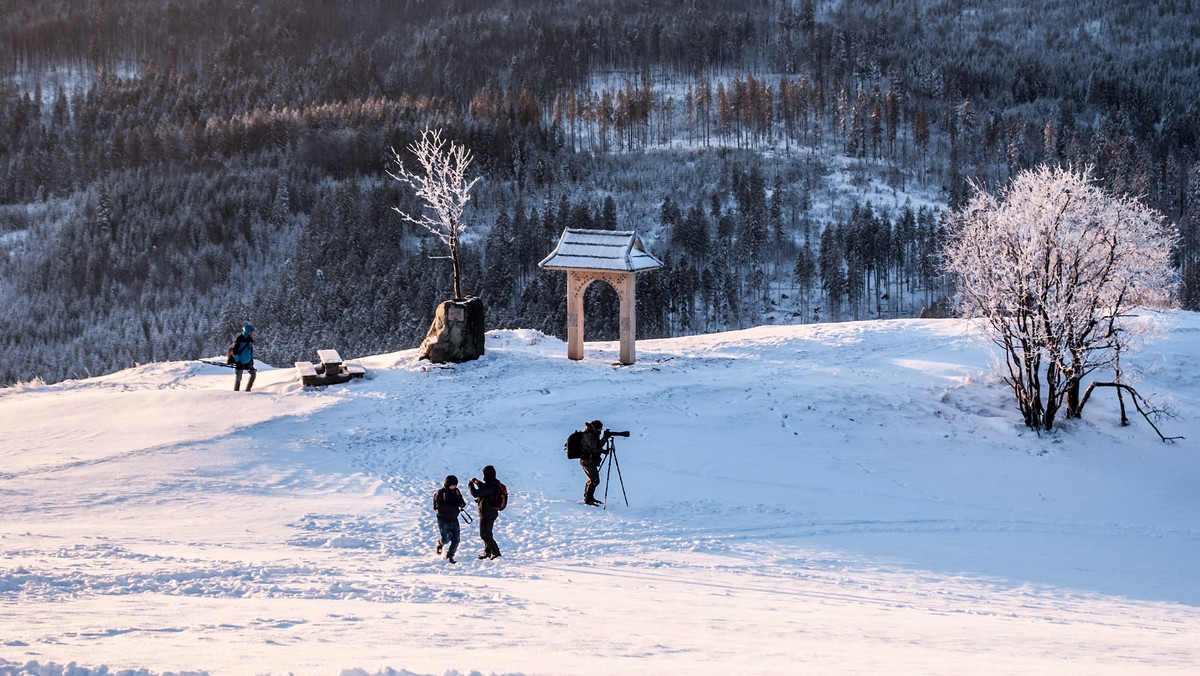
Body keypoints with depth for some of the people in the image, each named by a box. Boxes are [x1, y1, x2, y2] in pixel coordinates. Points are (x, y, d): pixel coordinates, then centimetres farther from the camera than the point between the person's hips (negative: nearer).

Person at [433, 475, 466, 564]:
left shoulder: (456, 491, 3)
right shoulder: (440, 493, -15)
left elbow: (462, 502, 9)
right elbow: (439, 507, -24)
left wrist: (461, 503, -17)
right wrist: (451, 505, -33)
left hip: (454, 519, 5)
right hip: (443, 520, -5)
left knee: (456, 540, -1)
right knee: (446, 539, -6)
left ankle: (450, 556, 14)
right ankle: (440, 544, 30)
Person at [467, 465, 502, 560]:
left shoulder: (489, 485, -26)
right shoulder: (495, 484, 5)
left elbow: (475, 493, -26)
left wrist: (470, 485, -9)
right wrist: (477, 482, 15)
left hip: (486, 514, -10)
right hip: (492, 513, 10)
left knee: (484, 534, -2)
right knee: (487, 533, 21)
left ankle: (495, 552, -3)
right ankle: (487, 552, 29)